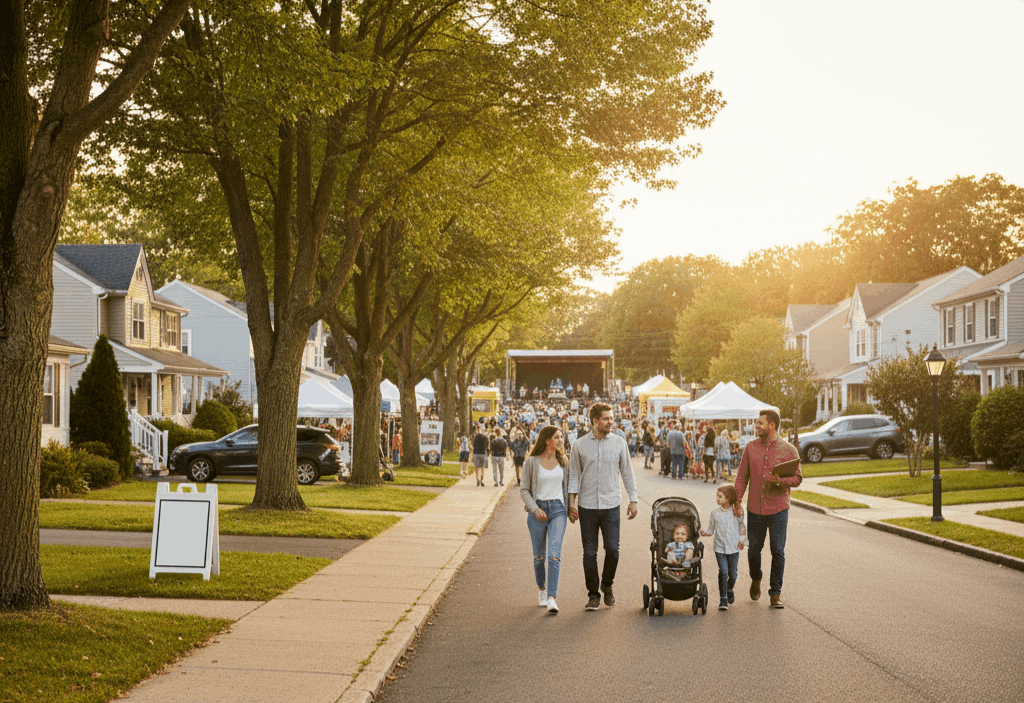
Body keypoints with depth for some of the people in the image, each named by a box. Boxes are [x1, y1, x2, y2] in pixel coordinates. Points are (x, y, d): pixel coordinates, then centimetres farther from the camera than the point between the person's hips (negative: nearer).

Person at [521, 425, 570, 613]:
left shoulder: (563, 461, 6)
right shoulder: (531, 462, -3)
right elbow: (524, 490, -1)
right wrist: (534, 508, -15)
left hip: (557, 509, 1)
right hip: (537, 511, -1)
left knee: (554, 555, -14)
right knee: (539, 556, 10)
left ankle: (551, 598, -18)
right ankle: (542, 590, 33)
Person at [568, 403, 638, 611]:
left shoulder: (619, 443, 4)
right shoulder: (579, 445, 2)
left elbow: (627, 473, 10)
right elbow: (574, 475, 5)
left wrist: (633, 500, 6)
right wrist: (572, 503, -3)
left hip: (611, 505, 0)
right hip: (587, 506, 0)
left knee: (612, 549, -6)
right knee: (590, 553, 2)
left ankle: (607, 586, 19)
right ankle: (593, 594, 13)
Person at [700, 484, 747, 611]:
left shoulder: (737, 512, 0)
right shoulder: (715, 513, 2)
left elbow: (742, 528, 12)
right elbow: (711, 530, 7)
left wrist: (742, 540, -1)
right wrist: (704, 532, -13)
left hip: (734, 548, 0)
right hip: (720, 547, 0)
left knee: (733, 573, 7)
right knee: (723, 572, -12)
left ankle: (729, 590, 38)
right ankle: (723, 599, -1)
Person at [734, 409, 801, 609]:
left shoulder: (788, 450, -2)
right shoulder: (751, 448, 5)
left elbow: (797, 478, -2)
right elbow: (742, 476, 9)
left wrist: (780, 480, -21)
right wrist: (737, 500, 0)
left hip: (778, 508, -2)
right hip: (755, 508, 2)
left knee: (778, 551, -3)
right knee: (754, 549, 9)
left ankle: (776, 593, 8)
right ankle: (755, 580, 38)